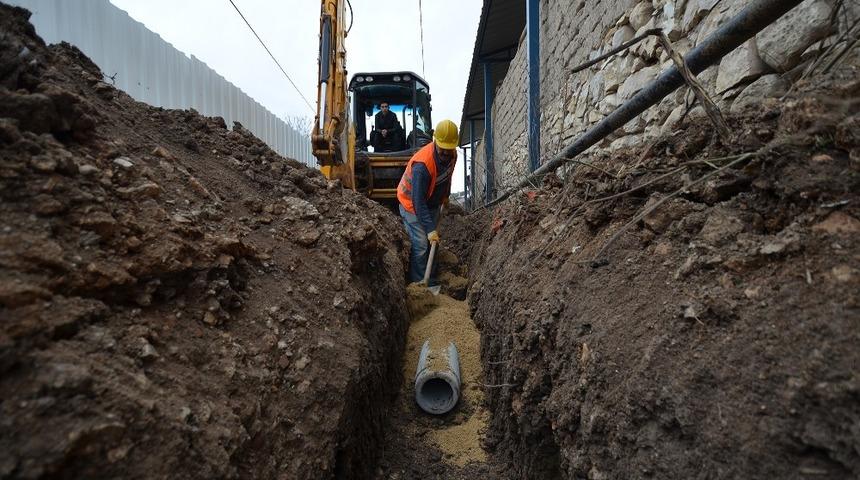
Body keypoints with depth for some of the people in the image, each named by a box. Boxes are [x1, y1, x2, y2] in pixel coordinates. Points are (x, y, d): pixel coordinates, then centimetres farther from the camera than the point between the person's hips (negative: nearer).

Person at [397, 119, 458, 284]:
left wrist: (446, 195, 20)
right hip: (412, 204, -7)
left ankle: (431, 283, 21)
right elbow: (418, 201, -36)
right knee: (421, 246, -13)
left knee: (432, 244, 11)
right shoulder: (422, 164, -36)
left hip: (433, 204, 8)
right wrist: (430, 229, -37)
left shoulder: (452, 154, -10)